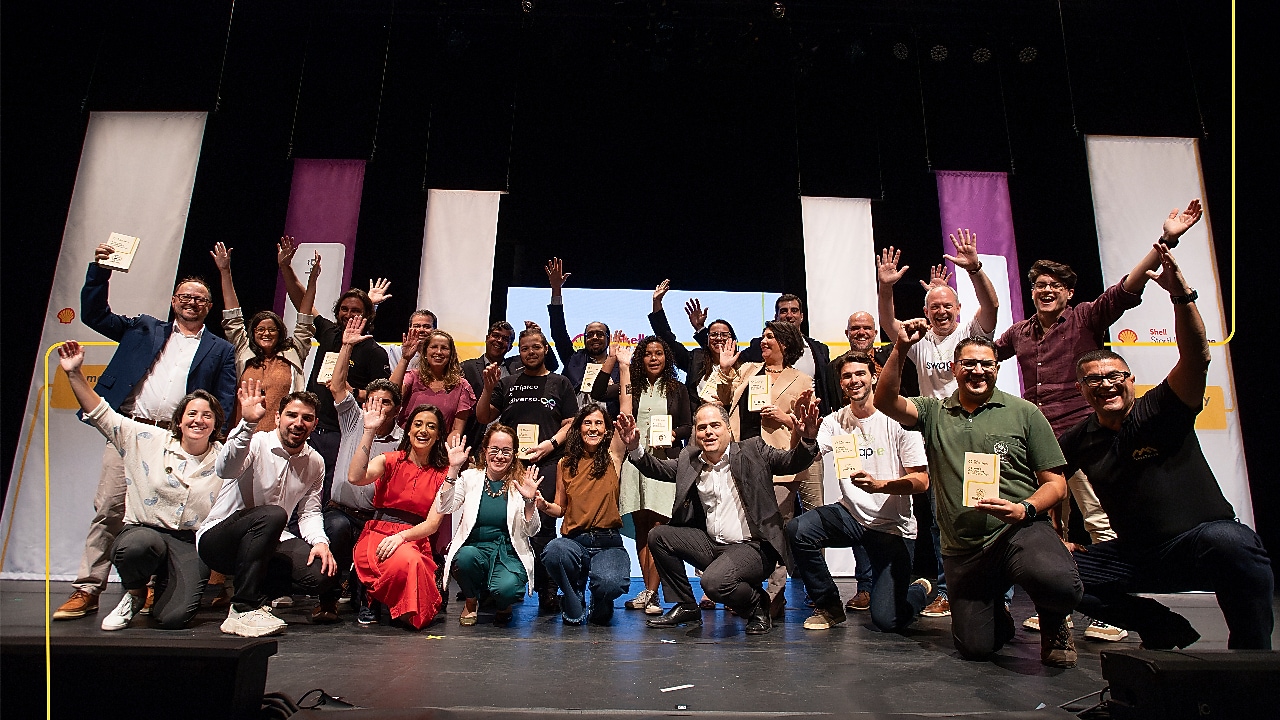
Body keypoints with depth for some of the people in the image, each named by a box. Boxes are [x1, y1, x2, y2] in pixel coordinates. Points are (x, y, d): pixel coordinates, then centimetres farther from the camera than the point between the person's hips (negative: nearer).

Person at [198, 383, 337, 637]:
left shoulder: (315, 463, 4)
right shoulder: (256, 443, -13)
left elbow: (309, 511, 7)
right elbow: (225, 470, -34)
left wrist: (320, 541, -13)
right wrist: (247, 423, -47)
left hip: (268, 543, 5)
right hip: (216, 540, -5)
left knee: (322, 574, -20)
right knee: (272, 515, -36)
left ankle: (259, 594, 9)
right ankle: (243, 610, -25)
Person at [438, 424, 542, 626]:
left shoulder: (520, 483, 2)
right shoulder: (470, 477, 5)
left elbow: (532, 531, 0)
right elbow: (443, 509, -10)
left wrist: (529, 501, -18)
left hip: (509, 554, -1)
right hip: (475, 547, 1)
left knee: (506, 588, -32)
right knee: (466, 556, -33)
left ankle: (502, 605, 9)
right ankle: (471, 601, 1)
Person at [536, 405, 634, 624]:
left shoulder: (613, 457, 6)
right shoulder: (565, 464, 11)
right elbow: (560, 509, 15)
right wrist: (544, 505, -5)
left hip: (608, 542, -1)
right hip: (574, 540, 2)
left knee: (610, 584, -32)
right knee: (553, 551, -35)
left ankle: (599, 606, 11)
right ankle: (574, 604, -1)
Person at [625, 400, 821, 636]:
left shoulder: (753, 451, -5)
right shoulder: (688, 459, 6)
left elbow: (792, 462, -12)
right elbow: (659, 468, 14)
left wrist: (807, 440, -33)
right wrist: (634, 448, -5)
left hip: (752, 547, -6)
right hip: (710, 544, 6)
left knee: (714, 581, -29)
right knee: (658, 536, 0)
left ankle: (758, 606, 5)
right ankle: (686, 607, 14)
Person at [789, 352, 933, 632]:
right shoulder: (835, 422, 0)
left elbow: (921, 481, -13)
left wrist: (878, 485, -30)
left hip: (894, 526, -3)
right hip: (851, 515, 3)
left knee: (887, 620, -12)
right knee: (796, 530, -26)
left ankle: (921, 590, 26)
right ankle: (829, 606, -1)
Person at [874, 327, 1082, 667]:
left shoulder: (1024, 413, 3)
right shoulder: (934, 413, 9)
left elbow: (1056, 483, 3)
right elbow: (885, 401, -9)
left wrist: (1024, 509, -17)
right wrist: (901, 348, -19)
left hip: (1020, 531, -2)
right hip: (963, 550, 2)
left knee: (1059, 584, -34)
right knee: (975, 647, -1)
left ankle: (1054, 624, 5)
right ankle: (999, 618, 37)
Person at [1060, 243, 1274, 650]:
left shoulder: (1162, 411, -7)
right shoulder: (1078, 442, 4)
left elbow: (1196, 356, -23)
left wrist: (1182, 295, -37)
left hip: (1199, 545, -5)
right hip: (1136, 556, 5)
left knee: (1227, 540, -39)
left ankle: (1251, 650, -13)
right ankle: (1164, 629, 9)